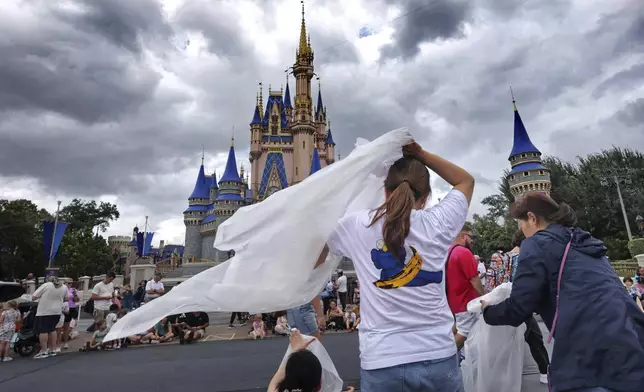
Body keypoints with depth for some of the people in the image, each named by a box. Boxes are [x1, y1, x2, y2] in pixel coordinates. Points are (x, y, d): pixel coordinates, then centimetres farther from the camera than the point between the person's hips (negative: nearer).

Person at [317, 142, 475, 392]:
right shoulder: (437, 223, -4)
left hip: (381, 363, -1)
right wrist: (421, 154, 10)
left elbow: (313, 261, 12)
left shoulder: (356, 225, -5)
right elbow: (466, 180, 15)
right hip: (438, 357, 2)